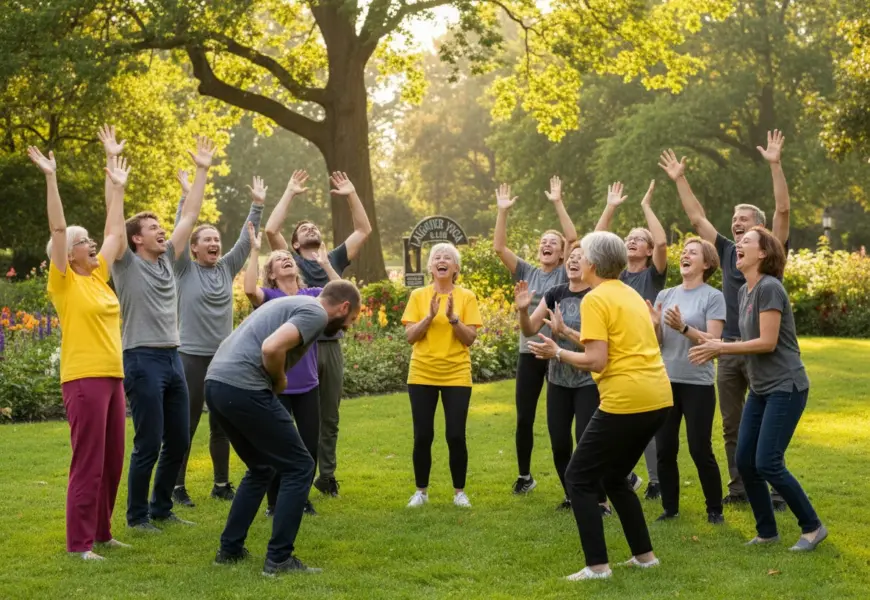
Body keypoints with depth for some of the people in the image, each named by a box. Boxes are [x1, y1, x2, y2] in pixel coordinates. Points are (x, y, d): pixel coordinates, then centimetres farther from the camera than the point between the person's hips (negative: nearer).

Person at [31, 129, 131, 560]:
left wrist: (116, 183, 18)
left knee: (112, 462, 12)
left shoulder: (99, 275, 13)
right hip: (83, 379, -7)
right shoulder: (64, 282, -4)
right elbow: (58, 229, -12)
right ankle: (79, 543, 1)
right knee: (88, 464, -6)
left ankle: (100, 533, 22)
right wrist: (51, 178, -17)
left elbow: (115, 229, 17)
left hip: (113, 378, 7)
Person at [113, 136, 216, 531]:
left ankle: (161, 508, 24)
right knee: (149, 445, -4)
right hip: (143, 360, -7)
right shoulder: (127, 264, -3)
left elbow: (189, 216, 14)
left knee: (179, 442, 10)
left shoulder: (167, 261, 14)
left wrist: (202, 171, 12)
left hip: (173, 359, 7)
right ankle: (137, 515, 10)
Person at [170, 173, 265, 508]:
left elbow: (245, 240, 6)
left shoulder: (227, 268, 9)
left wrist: (257, 206, -1)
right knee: (187, 425, 0)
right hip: (192, 357, -4)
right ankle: (177, 486, 8)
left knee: (221, 426, 11)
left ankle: (222, 484, 20)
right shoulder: (185, 270, -2)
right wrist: (186, 197, -21)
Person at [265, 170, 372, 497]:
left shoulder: (334, 260, 14)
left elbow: (364, 230, 13)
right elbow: (271, 230, -9)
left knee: (329, 418, 10)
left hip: (331, 347, 3)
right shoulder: (292, 262, 5)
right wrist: (290, 192, -4)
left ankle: (327, 476, 19)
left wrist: (351, 195, 7)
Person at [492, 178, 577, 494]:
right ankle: (524, 476, 20)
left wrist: (558, 203, -17)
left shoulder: (566, 274, 0)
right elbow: (499, 247, 0)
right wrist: (503, 212, -7)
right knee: (524, 418, 6)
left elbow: (573, 237, -13)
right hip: (529, 353, 3)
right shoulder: (527, 273, 8)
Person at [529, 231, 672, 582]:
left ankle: (597, 566, -2)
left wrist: (557, 353, -2)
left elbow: (597, 361, -15)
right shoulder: (631, 295, 18)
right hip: (657, 399, 9)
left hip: (626, 401, -9)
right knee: (614, 477, 23)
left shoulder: (596, 300, -9)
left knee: (579, 479, 3)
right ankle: (644, 554, 24)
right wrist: (579, 338, 23)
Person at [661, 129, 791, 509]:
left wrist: (775, 165, -19)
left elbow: (783, 210, -13)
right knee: (733, 426, 10)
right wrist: (679, 180, 11)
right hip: (729, 348, 5)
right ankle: (738, 487, 18)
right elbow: (697, 218, 14)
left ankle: (776, 492, 2)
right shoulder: (728, 252, 11)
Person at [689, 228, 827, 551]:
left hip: (786, 387, -9)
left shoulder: (769, 288, -16)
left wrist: (722, 347, -14)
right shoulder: (745, 291, 11)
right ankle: (767, 531, 18)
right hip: (760, 389, 9)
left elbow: (768, 342, -20)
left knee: (768, 464, -10)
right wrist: (718, 349, 1)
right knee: (745, 462, 6)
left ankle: (812, 527, 5)